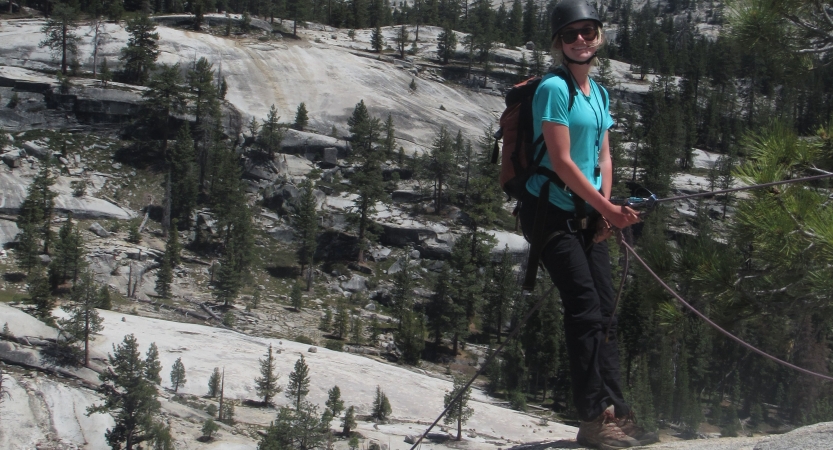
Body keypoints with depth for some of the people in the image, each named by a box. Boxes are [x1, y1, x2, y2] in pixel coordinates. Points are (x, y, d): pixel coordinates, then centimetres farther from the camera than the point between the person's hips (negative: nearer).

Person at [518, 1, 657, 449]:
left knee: (603, 309, 3)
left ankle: (613, 411, 4)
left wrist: (607, 211, 0)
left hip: (588, 214, 8)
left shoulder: (598, 93, 14)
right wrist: (606, 207, -14)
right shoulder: (554, 88, -11)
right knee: (585, 306, -12)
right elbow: (561, 160, -16)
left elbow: (603, 157, 15)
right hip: (551, 210, -8)